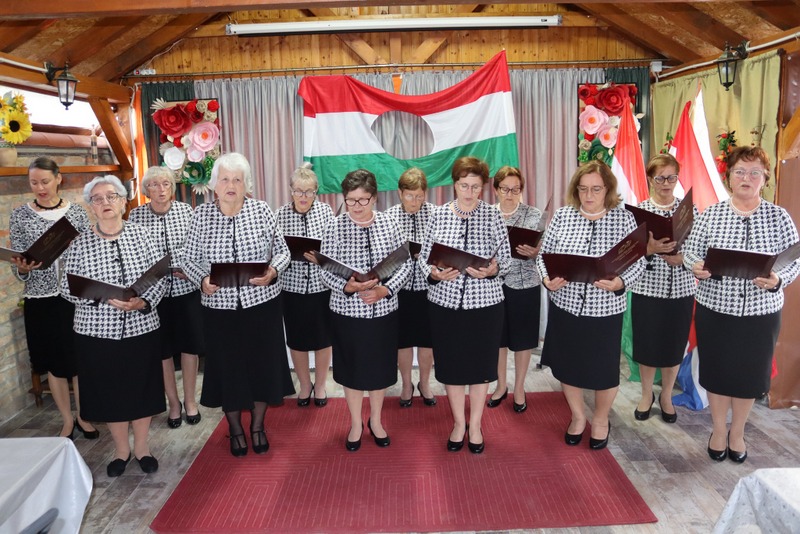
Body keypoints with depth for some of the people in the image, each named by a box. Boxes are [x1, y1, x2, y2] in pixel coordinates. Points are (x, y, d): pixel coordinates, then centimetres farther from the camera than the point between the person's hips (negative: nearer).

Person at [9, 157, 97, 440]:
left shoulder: (77, 212, 0)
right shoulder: (20, 215, 0)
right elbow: (18, 268, 1)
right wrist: (22, 268, -21)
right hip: (41, 299, 1)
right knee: (54, 361, 11)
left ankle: (82, 416, 27)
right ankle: (67, 420, 26)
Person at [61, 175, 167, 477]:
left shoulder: (140, 234, 0)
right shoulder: (80, 243, -1)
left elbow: (160, 278, -1)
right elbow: (67, 287, -3)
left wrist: (143, 302, -19)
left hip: (141, 327, 0)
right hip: (98, 331, 0)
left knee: (142, 387, 10)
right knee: (108, 390, 11)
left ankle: (142, 446, 30)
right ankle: (121, 449, 32)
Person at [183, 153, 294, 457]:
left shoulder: (262, 210, -3)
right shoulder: (201, 214, -1)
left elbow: (282, 250, 3)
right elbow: (189, 259, 4)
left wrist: (273, 271, -17)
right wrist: (202, 280, -15)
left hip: (261, 304, 0)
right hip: (220, 306, 0)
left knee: (262, 364, 10)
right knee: (227, 368, 11)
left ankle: (258, 426, 33)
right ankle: (235, 429, 34)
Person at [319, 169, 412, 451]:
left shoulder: (388, 224, -3)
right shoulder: (336, 226, -8)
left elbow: (405, 264, -1)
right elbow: (326, 271, -8)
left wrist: (386, 289, -17)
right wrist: (348, 286, -26)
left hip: (383, 310, 1)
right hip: (347, 311, -1)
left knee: (380, 367, 15)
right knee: (351, 368, 13)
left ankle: (376, 420, 37)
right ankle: (355, 423, 34)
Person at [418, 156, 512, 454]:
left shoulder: (493, 216, -1)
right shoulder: (439, 215, 1)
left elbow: (506, 258, 1)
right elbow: (424, 256, 4)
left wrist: (492, 270, -20)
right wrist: (434, 273, -16)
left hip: (484, 302, -1)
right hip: (446, 301, 1)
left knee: (480, 365, 10)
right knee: (451, 364, 11)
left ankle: (475, 425, 30)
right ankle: (459, 423, 31)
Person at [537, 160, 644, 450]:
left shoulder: (624, 218, -5)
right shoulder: (562, 215, -1)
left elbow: (637, 263, -5)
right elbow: (544, 254, 3)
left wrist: (619, 283, -23)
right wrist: (547, 279, -15)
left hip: (605, 310, -2)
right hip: (565, 306, 2)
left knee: (603, 369, 12)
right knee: (567, 364, 14)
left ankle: (601, 419, 40)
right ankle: (577, 416, 40)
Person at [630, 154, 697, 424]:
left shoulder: (689, 209, 1)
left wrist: (683, 257, -17)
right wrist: (649, 249, -26)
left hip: (681, 289, 2)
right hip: (647, 288, -1)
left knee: (674, 344, 12)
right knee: (647, 343, 9)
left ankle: (666, 395, 32)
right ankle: (646, 394, 31)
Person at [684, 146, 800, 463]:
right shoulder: (711, 214, -2)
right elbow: (691, 250, 0)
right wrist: (697, 267, -22)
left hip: (761, 314, 0)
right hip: (715, 310, 0)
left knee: (749, 375, 13)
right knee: (716, 372, 11)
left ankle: (737, 432, 35)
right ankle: (718, 430, 33)